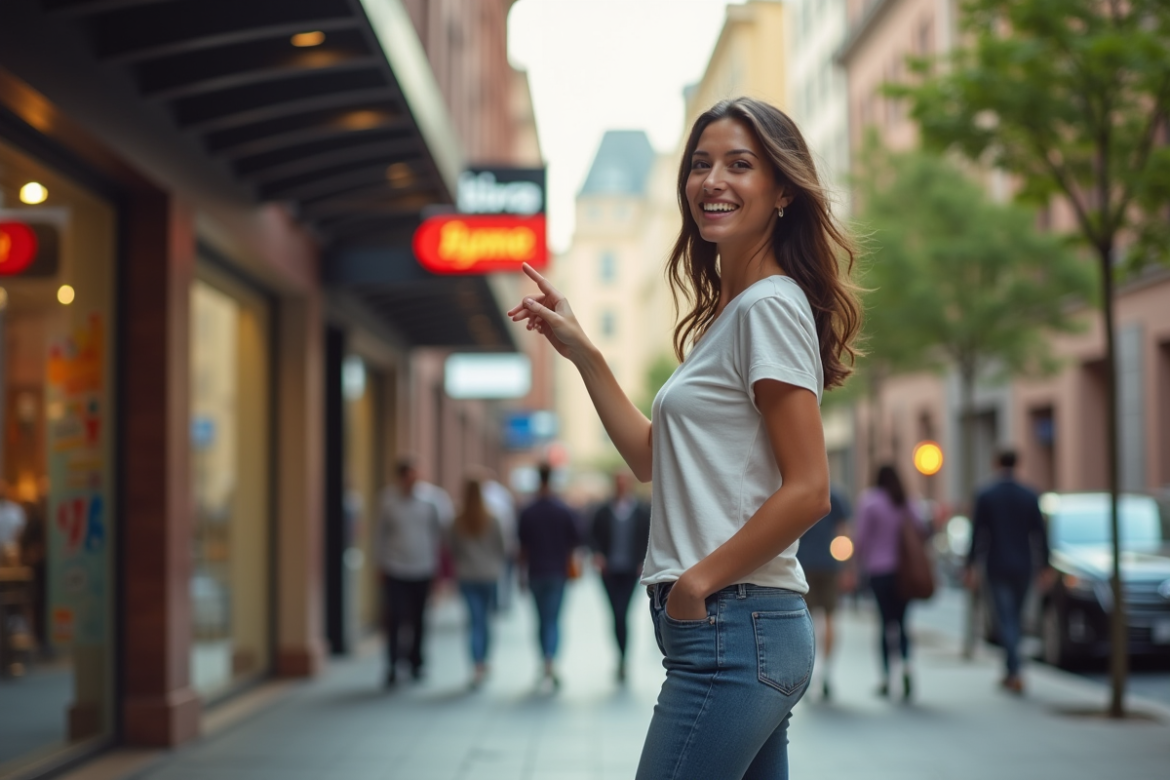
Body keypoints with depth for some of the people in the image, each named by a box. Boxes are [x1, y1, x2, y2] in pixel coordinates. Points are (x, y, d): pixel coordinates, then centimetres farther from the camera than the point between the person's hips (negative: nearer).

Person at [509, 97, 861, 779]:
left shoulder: (770, 305, -11)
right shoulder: (727, 314, 18)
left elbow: (808, 491, -17)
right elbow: (653, 459, 20)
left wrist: (699, 581, -12)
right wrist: (582, 351, 18)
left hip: (731, 629, -10)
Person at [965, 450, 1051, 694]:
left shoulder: (985, 496, -6)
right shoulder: (1030, 495, 0)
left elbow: (977, 534, -7)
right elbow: (1040, 533, 1)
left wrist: (971, 566, -3)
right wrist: (1045, 565, 8)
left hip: (997, 567, -3)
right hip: (1023, 567, 3)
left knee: (1006, 620, -4)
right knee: (1014, 617, 16)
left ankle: (1015, 673, -16)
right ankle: (1009, 671, 24)